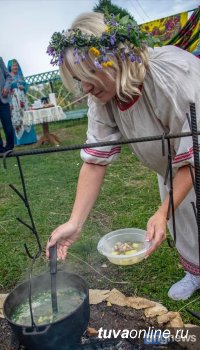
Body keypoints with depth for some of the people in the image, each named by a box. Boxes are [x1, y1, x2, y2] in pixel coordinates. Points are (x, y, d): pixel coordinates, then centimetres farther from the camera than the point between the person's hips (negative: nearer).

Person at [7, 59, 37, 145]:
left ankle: (29, 138, 3)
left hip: (22, 98, 5)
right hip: (13, 99, -5)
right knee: (17, 117, -7)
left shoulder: (20, 75, 19)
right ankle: (20, 139, -6)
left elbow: (26, 85, 15)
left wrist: (23, 87, -7)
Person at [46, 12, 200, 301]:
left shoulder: (173, 75, -37)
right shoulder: (101, 101, -20)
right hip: (173, 167, 4)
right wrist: (75, 223, -27)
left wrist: (163, 213, -35)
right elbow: (95, 161, -22)